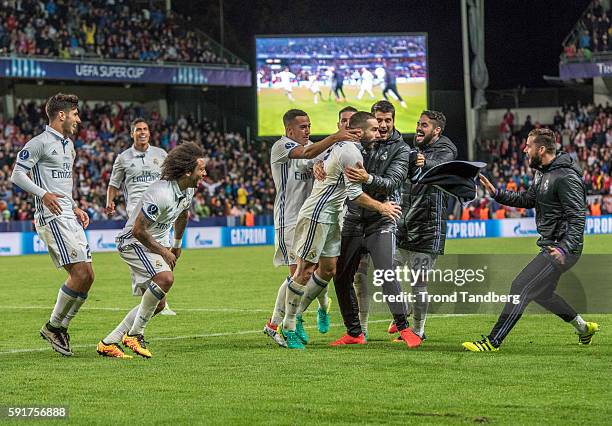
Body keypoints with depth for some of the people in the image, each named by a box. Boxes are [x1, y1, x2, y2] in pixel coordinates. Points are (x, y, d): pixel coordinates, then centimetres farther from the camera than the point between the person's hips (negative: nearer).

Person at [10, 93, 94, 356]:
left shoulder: (68, 145, 21)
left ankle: (60, 327, 13)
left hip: (69, 218, 9)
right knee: (80, 274, -16)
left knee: (87, 276, 3)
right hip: (51, 218, -9)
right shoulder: (40, 143, -7)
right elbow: (17, 175, -11)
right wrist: (44, 194, -21)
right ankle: (54, 327, -2)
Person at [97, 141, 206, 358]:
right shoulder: (161, 194, -30)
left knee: (157, 304, 5)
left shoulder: (188, 190, 0)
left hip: (155, 243, 10)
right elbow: (138, 230, -27)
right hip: (134, 242, -10)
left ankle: (108, 343, 10)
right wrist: (163, 252, -17)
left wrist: (177, 245, 30)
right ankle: (135, 334, -19)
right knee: (165, 278, -32)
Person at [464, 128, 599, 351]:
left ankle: (492, 342, -12)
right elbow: (526, 199, 22)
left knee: (521, 287, -13)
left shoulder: (566, 178, -20)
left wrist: (565, 249, -33)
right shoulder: (542, 173, 10)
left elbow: (578, 218, -23)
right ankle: (584, 327, 37)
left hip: (562, 248, -11)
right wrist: (497, 193, 10)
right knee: (541, 293, 23)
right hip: (550, 246, 11)